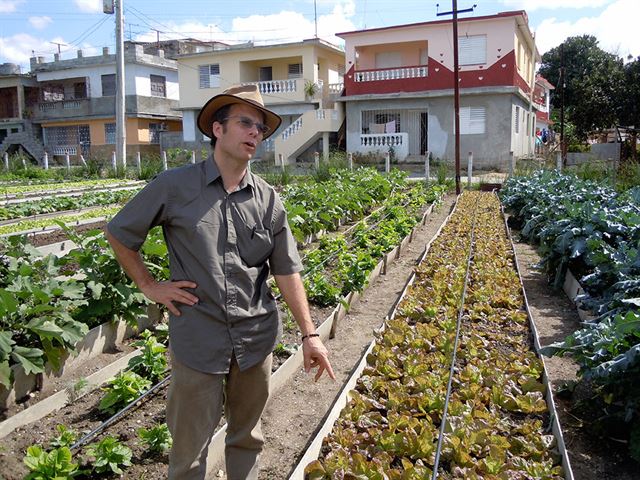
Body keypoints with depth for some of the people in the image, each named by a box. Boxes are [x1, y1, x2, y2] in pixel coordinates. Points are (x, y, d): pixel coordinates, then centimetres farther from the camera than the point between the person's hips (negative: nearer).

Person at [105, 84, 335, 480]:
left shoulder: (268, 200, 1)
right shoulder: (174, 187, -6)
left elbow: (287, 270, 3)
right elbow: (119, 232, 6)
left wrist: (310, 333, 0)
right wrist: (150, 286, 1)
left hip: (256, 339, 3)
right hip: (197, 341, -2)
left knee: (247, 436, 20)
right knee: (190, 447, 11)